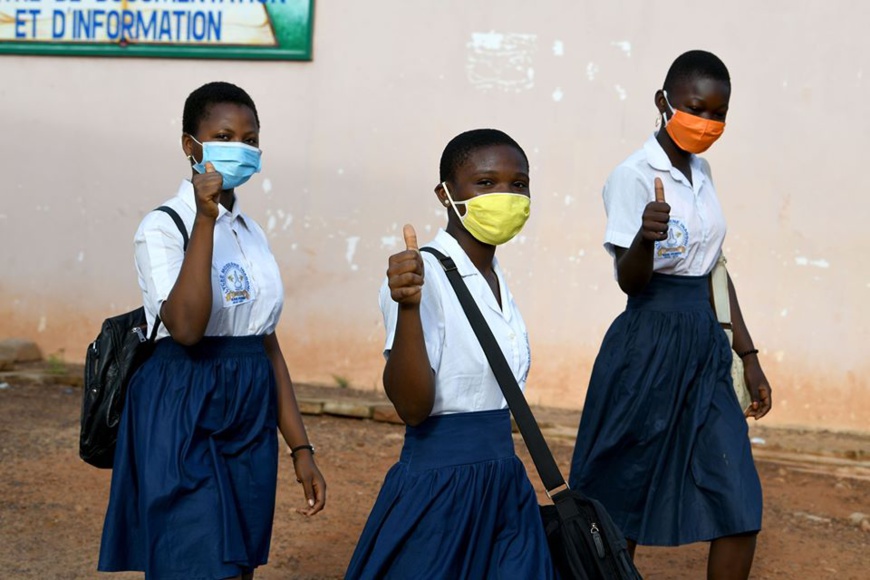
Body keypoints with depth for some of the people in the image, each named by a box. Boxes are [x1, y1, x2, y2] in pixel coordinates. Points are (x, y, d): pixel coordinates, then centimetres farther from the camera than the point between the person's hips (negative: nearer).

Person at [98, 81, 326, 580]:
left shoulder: (251, 233, 12)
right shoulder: (163, 228, -9)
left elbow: (268, 345, 13)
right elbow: (186, 328, -25)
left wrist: (301, 448, 10)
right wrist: (204, 220, -25)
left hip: (250, 422, 7)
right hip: (185, 421, -7)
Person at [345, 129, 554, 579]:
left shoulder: (495, 277, 8)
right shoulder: (423, 276, -17)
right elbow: (412, 406, -24)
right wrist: (408, 307, -37)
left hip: (504, 485, 8)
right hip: (439, 486, -8)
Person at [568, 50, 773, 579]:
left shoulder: (701, 171, 10)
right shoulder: (634, 174, -12)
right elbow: (630, 281, -18)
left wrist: (747, 354, 17)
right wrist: (646, 237, -39)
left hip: (705, 345, 7)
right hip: (649, 346, -7)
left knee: (740, 506, 0)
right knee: (624, 502, 5)